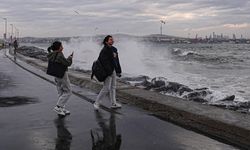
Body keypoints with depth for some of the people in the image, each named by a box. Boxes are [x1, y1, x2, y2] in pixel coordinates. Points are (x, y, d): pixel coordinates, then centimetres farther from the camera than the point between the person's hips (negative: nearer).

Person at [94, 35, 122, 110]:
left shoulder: (114, 49, 12)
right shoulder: (104, 50, -15)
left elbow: (117, 61, 17)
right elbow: (104, 62, -22)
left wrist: (118, 71, 15)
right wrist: (109, 72, -25)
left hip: (113, 71, 9)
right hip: (108, 72, -9)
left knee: (113, 87, 14)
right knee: (106, 88, -7)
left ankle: (113, 103, 23)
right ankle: (96, 103, 5)